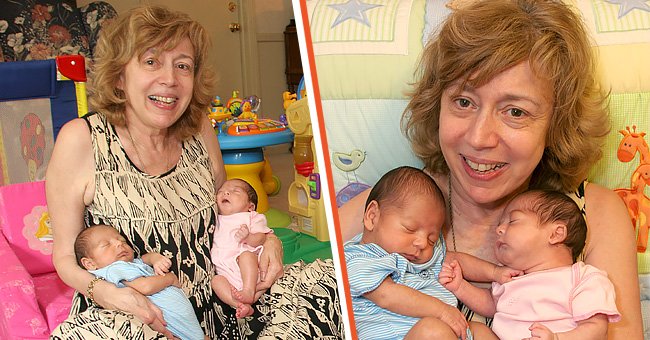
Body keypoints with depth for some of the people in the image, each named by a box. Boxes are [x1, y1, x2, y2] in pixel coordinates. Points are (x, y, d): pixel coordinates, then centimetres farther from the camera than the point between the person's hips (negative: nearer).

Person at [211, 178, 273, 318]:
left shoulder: (253, 218, 15)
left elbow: (261, 238, -2)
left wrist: (248, 237, -22)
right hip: (226, 273, 3)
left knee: (245, 254, -31)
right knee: (216, 280, -25)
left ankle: (249, 291, -35)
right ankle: (240, 305, -38)